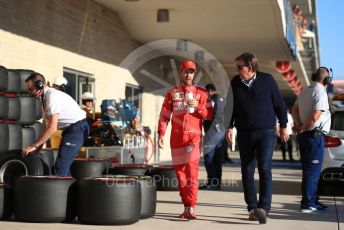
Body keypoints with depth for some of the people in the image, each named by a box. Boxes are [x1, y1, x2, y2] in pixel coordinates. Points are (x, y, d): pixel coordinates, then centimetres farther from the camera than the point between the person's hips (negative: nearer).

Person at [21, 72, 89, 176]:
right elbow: (45, 127, 14)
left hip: (77, 127, -10)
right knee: (64, 165, 13)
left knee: (60, 166, -14)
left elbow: (52, 128, -23)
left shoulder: (52, 96, -19)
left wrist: (34, 145, -17)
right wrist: (36, 149, 8)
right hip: (69, 129, 10)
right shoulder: (44, 98, 11)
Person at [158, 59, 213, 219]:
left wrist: (197, 106, -15)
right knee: (179, 172, 5)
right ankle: (186, 207, 16)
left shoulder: (201, 92, 6)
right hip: (176, 138, 2)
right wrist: (161, 134, -3)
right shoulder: (172, 93, 9)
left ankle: (191, 208, -14)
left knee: (192, 172, -13)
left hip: (194, 137, -2)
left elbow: (209, 115, 2)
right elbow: (164, 115, 7)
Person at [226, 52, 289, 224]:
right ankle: (252, 208, 12)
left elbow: (279, 104, 4)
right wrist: (229, 127, 3)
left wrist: (283, 126, 7)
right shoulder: (235, 83, 4)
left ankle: (264, 208, -18)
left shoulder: (267, 80, -3)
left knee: (264, 170, -13)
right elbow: (230, 107, 12)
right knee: (247, 172, 4)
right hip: (244, 134, 3)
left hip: (266, 132, -3)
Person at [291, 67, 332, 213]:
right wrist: (304, 128, -9)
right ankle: (307, 203, -2)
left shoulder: (304, 92, 13)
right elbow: (315, 116, -22)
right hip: (315, 135, -9)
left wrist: (298, 125, 0)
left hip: (303, 135, 9)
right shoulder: (321, 93, -14)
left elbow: (294, 110, 12)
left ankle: (312, 200, 22)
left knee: (308, 169, 14)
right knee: (312, 170, -4)